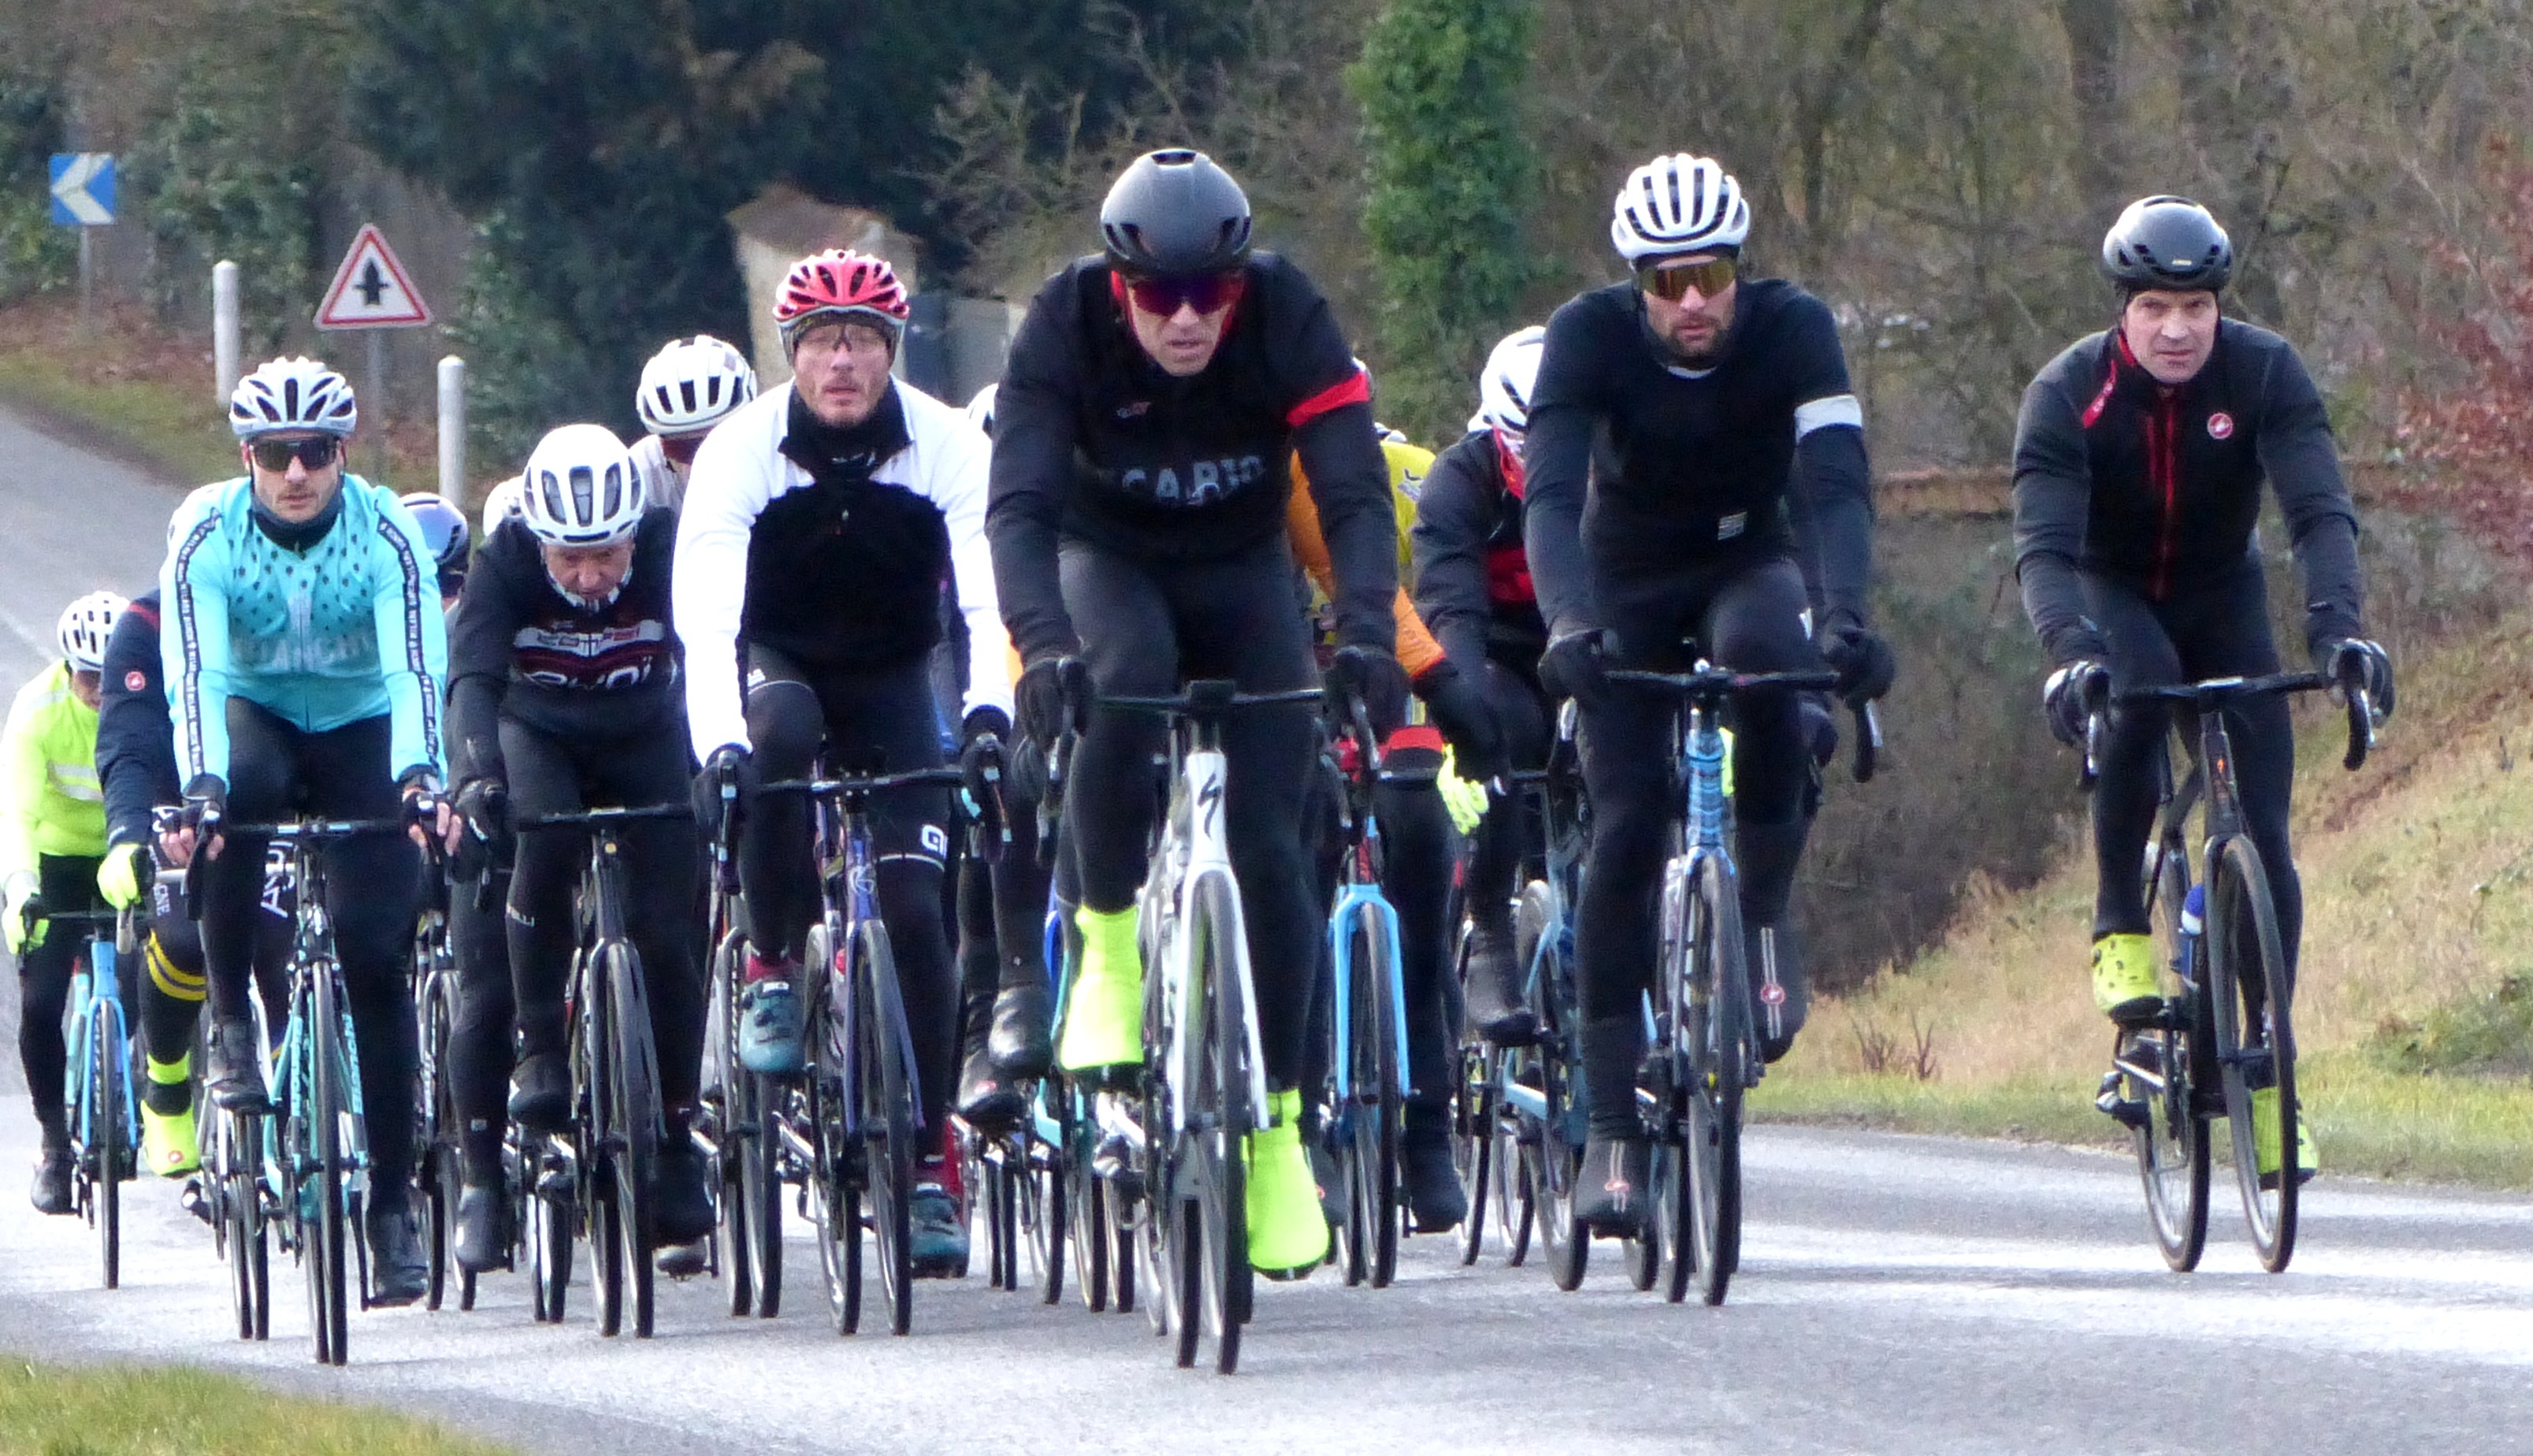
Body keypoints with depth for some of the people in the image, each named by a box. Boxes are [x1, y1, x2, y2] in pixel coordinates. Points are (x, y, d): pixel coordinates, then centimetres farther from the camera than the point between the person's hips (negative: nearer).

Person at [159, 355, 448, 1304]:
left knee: (375, 956, -12)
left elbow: (416, 668, -31)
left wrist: (421, 778, -49)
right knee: (236, 794, -37)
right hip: (257, 717, 0)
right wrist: (200, 789, -47)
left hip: (362, 733, 0)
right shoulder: (207, 535, -20)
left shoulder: (386, 533, -21)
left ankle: (393, 1201, -5)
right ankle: (230, 1022, -19)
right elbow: (193, 672, -31)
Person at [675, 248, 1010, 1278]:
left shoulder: (945, 446, -19)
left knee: (913, 910, -11)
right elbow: (703, 611, -30)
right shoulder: (744, 449, -21)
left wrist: (990, 705, -47)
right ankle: (771, 969, -19)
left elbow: (991, 589, -28)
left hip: (890, 681, 1)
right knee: (778, 731, -38)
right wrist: (719, 741, -45)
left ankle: (931, 1164, -4)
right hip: (777, 664, -1)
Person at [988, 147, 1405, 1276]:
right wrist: (1042, 640, -52)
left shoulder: (1287, 318, -26)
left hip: (1243, 570, 1)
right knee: (1123, 688, -37)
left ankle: (1277, 1129, 0)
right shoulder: (1066, 325, -27)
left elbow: (1354, 494, -31)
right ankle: (1109, 944, -16)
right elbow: (1019, 504, -35)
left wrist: (1367, 632, -48)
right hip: (1110, 559, -1)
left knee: (1268, 848, -10)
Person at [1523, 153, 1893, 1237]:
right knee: (1625, 830, -13)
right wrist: (1568, 624, -52)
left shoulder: (1793, 330, -23)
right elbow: (1552, 495, -34)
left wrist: (1844, 617, -51)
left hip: (1746, 565, 0)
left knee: (1763, 658, -37)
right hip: (1628, 585, 0)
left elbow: (1838, 488, -33)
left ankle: (1763, 917, -17)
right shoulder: (1590, 335, -23)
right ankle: (1612, 1128, -6)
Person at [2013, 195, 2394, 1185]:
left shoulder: (2265, 374, -22)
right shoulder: (2069, 394, -25)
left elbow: (2318, 507, -32)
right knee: (2138, 695, -38)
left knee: (2262, 835, -9)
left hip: (2221, 597, 2)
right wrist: (2070, 651, -55)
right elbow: (2044, 544, -35)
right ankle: (2121, 930, -24)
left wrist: (2337, 622, -51)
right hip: (2112, 596, -2)